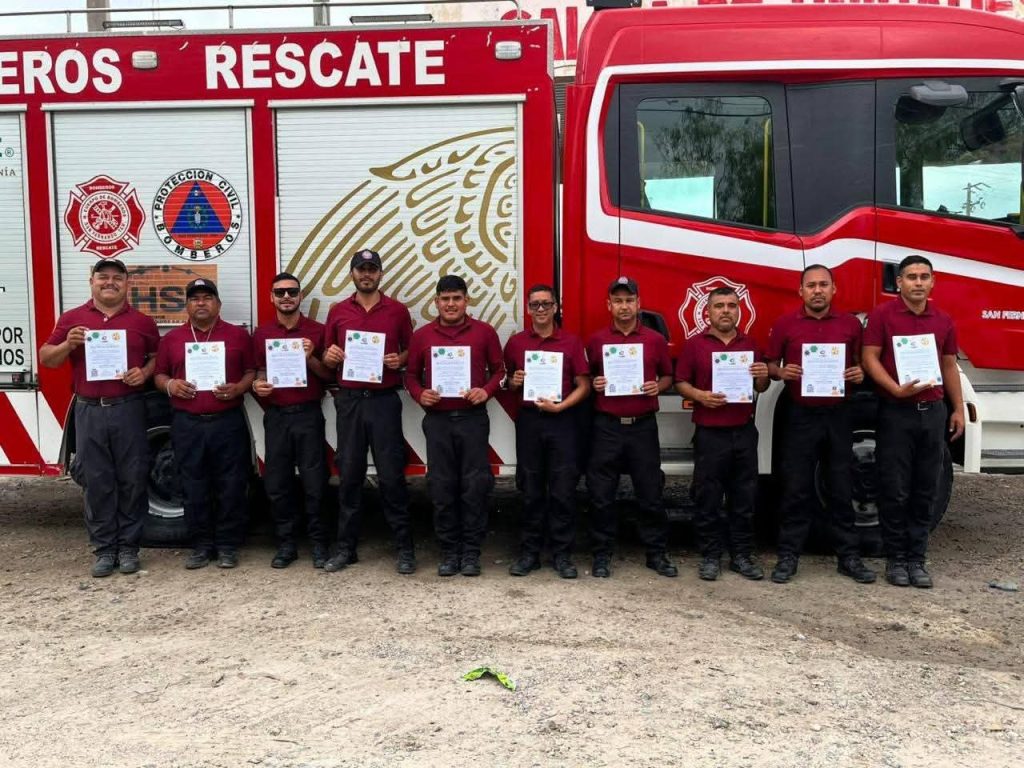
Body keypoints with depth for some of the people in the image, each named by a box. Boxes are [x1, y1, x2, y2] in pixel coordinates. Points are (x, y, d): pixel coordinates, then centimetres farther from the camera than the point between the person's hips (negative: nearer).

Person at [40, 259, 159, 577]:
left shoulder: (142, 322, 7)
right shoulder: (71, 319, 7)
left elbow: (157, 356, 13)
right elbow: (45, 358, 9)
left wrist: (144, 373, -8)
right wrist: (67, 345, -11)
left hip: (129, 409, 0)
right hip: (89, 411, 1)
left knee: (132, 480, 3)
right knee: (97, 482, 5)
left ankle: (128, 547, 15)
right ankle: (104, 549, 14)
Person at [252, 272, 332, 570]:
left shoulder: (317, 331, 1)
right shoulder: (262, 333, 7)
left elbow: (329, 375, 1)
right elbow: (259, 372, 15)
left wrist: (311, 358, -16)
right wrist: (257, 385, -7)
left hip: (308, 414, -2)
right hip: (275, 416, 3)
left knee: (314, 482, 0)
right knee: (276, 483, 6)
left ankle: (319, 543, 13)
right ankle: (286, 543, 18)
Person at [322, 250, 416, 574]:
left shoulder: (397, 310, 4)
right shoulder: (338, 312, 8)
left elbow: (410, 352, 10)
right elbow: (328, 359, 14)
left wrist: (399, 360, -11)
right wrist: (329, 357, -8)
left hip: (384, 400, -2)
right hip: (349, 400, 2)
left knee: (391, 475, -1)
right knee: (349, 474, 7)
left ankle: (404, 547, 8)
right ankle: (345, 546, 16)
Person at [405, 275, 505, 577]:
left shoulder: (484, 332, 2)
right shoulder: (421, 336, 6)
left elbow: (498, 369, 6)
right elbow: (411, 374, 12)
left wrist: (486, 391, -11)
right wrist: (420, 394, -7)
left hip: (473, 418, -1)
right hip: (437, 420, 1)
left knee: (475, 486, -1)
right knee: (442, 487, 4)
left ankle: (471, 551, 10)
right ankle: (449, 551, 14)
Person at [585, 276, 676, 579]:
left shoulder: (655, 340, 5)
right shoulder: (596, 340, 5)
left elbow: (667, 376, 14)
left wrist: (658, 386, -7)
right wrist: (593, 385, -8)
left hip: (643, 426, 0)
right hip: (606, 426, 0)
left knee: (650, 492, 6)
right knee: (601, 494, 2)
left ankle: (657, 552, 18)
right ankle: (602, 554, 14)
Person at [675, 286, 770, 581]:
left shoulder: (750, 344, 12)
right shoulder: (694, 344, 2)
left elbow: (760, 388, 16)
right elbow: (680, 382, 1)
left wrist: (763, 377, -6)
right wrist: (699, 395, -17)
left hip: (744, 431, 3)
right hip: (709, 433, -3)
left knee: (744, 497, 7)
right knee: (708, 498, 1)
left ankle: (741, 554, 17)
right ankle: (710, 556, 11)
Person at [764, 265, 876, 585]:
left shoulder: (850, 324, 5)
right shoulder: (785, 324, 1)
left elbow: (860, 363, 14)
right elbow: (770, 365, 7)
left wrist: (859, 373, -7)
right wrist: (782, 372, -14)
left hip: (838, 415, 1)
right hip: (801, 416, -1)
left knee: (841, 488, 8)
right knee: (796, 489, 2)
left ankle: (849, 556, 17)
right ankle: (788, 556, 10)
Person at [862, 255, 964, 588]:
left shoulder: (943, 320, 11)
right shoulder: (882, 314, -3)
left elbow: (949, 366, 16)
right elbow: (870, 358, -8)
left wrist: (958, 409, 10)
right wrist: (896, 389, -21)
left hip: (933, 411, 4)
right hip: (895, 412, -4)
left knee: (925, 491, 7)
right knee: (895, 491, 0)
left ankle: (916, 559, 16)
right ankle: (895, 559, 11)